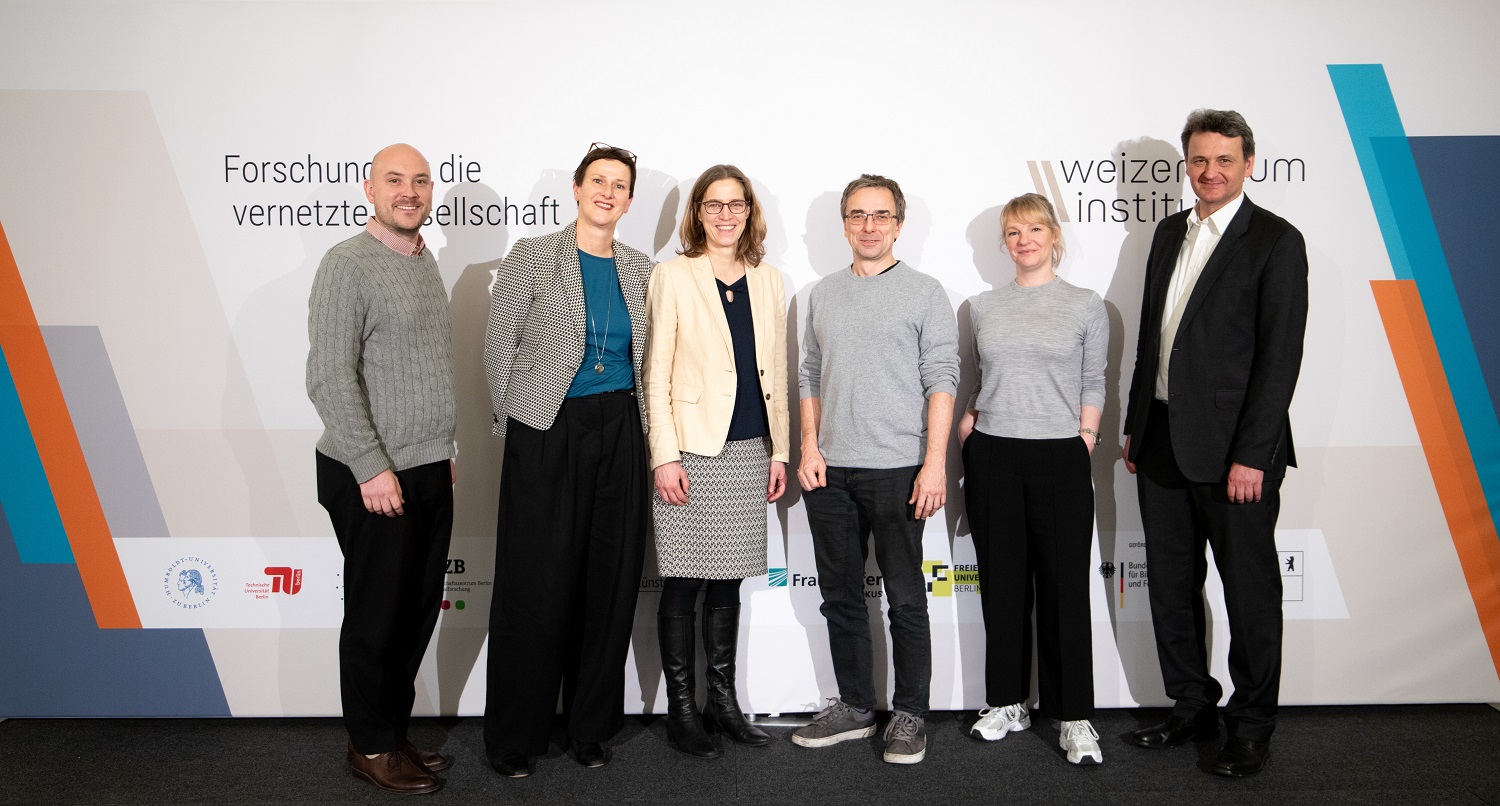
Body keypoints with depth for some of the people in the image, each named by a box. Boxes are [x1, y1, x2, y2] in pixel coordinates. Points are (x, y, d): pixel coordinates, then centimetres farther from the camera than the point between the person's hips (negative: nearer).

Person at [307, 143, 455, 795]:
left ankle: (395, 730, 30)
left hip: (430, 472, 7)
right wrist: (372, 467, -18)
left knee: (419, 611, 14)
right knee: (376, 616, 5)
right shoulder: (349, 264, -11)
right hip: (374, 477, -7)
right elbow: (329, 378, -17)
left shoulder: (425, 262, 13)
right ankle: (371, 747, 22)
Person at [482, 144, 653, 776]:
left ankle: (591, 727, 24)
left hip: (620, 435, 4)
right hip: (546, 434, -4)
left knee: (611, 583, 8)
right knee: (535, 587, 2)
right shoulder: (531, 258, -1)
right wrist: (516, 430, 3)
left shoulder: (640, 270, 10)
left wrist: (644, 439, 9)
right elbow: (499, 350, 1)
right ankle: (513, 738, 19)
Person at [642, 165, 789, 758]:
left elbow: (776, 374, 13)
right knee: (684, 582, 2)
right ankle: (680, 709, 16)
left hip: (748, 451, 4)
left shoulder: (768, 281, 11)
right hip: (691, 449, -4)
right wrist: (664, 455, -11)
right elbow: (656, 375, -5)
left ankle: (723, 700, 24)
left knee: (727, 582, 12)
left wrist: (779, 451, 10)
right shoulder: (673, 276, -1)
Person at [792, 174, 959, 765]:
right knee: (840, 597, 12)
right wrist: (809, 447, 4)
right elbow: (810, 377, 15)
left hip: (896, 470, -4)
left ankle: (909, 715, 17)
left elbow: (941, 381, -5)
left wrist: (935, 463, -12)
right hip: (829, 472, 5)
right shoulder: (823, 294, 13)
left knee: (905, 600, 3)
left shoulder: (925, 293, 1)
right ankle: (855, 706, 26)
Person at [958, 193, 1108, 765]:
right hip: (991, 457, 3)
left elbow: (1093, 385, 5)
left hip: (1059, 458, -2)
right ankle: (1008, 703, 21)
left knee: (1064, 586, -1)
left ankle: (1074, 717, 10)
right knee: (1003, 583, 9)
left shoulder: (1086, 306, 4)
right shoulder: (983, 307, 10)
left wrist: (1084, 445, -2)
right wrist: (967, 425, 2)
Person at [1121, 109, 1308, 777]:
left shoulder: (1275, 241, -6)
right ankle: (1192, 708, 29)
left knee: (1250, 590, 6)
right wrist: (1135, 427, 14)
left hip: (1234, 448, -6)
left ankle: (1251, 727, 21)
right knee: (1171, 585, 13)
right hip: (1163, 444, 7)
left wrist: (1251, 455, -16)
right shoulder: (1170, 232, 13)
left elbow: (1279, 356, -12)